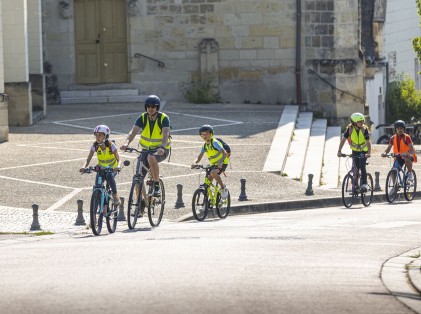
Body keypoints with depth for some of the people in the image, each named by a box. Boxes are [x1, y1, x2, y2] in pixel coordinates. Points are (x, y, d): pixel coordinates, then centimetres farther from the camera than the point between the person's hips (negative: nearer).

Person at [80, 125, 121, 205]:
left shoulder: (111, 146, -20)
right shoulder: (95, 146, -13)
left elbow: (118, 159, -18)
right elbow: (88, 159, -12)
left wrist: (118, 166, -41)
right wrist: (84, 167, -32)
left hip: (112, 169, -3)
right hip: (101, 168, 3)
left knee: (109, 176, -37)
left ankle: (115, 195, -17)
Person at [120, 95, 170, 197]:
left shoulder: (164, 118, -15)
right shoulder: (142, 118, -6)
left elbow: (166, 134, -28)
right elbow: (133, 132, -18)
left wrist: (162, 147, -48)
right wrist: (126, 143, -38)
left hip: (161, 150, -4)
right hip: (146, 149, 4)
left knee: (151, 158, -39)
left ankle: (157, 185, -25)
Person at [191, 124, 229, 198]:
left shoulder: (214, 143, -18)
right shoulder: (205, 146, 4)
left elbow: (224, 153, -27)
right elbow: (199, 158, 4)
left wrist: (220, 162, -44)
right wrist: (194, 163, -19)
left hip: (222, 163, -7)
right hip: (214, 164, 7)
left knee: (213, 173, -35)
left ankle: (224, 188, -17)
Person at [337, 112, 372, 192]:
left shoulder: (364, 129, -18)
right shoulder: (350, 129, -13)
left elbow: (368, 141, -24)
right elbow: (343, 140, -13)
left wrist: (369, 152, -39)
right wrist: (339, 151, -24)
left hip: (364, 151, -2)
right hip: (355, 151, 2)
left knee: (362, 165, -22)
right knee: (355, 168, 3)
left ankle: (364, 184, -19)